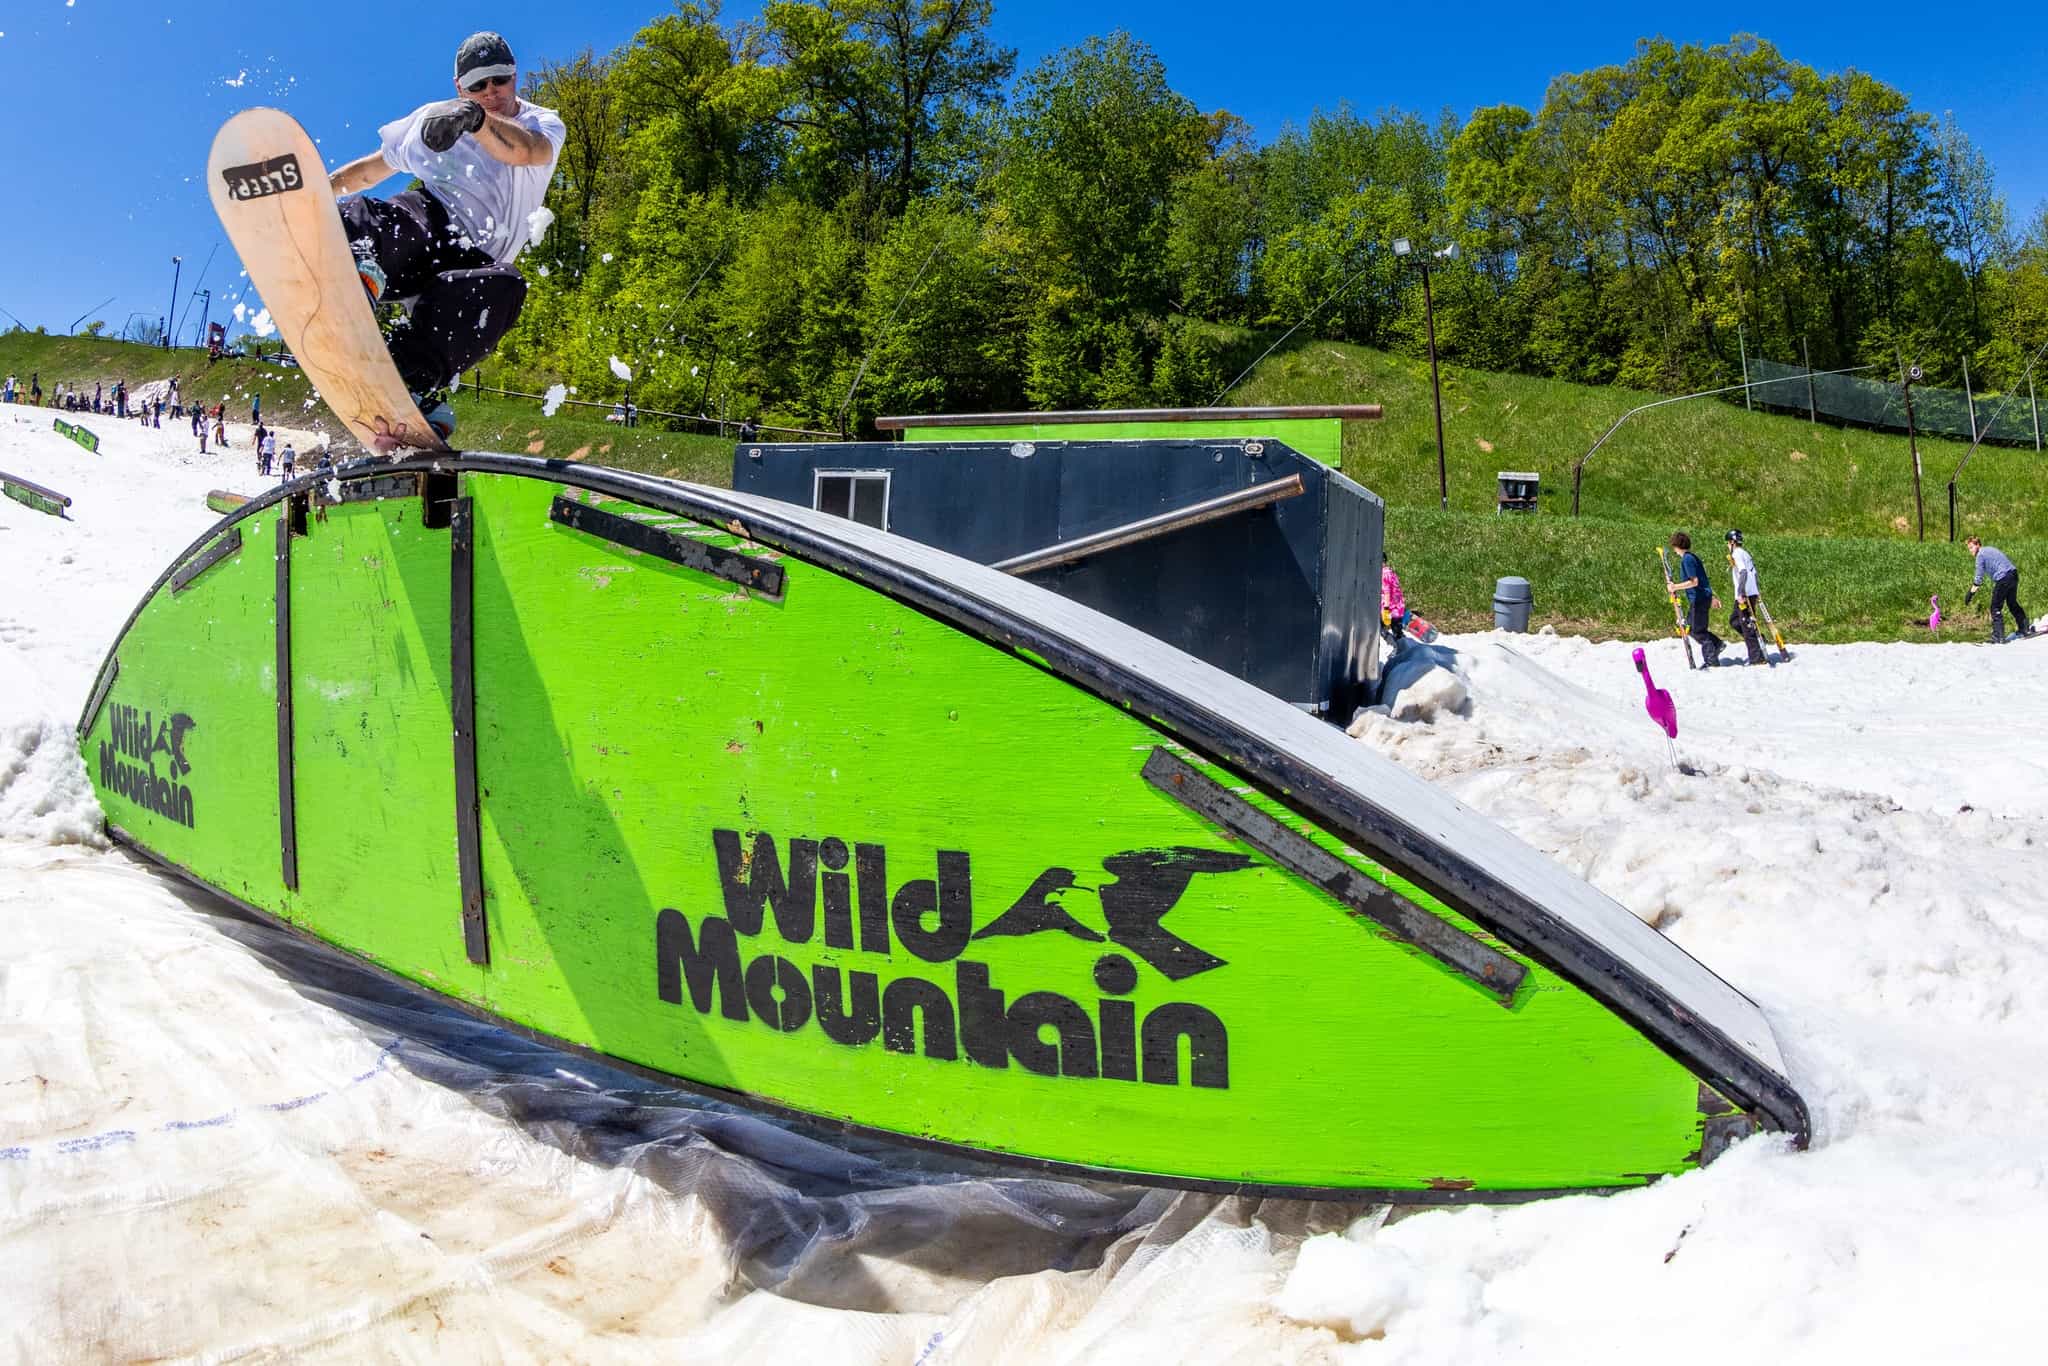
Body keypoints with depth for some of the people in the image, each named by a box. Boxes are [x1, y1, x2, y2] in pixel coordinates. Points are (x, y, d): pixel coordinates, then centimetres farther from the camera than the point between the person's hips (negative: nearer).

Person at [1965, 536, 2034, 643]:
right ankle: (2026, 628, 35)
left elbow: (1979, 578, -7)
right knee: (2012, 603, 26)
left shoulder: (1981, 555, -6)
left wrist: (1970, 594, -2)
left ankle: (1998, 637, -4)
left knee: (1996, 608, -1)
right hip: (2014, 574, 9)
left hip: (2003, 579, -9)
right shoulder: (1990, 549, 20)